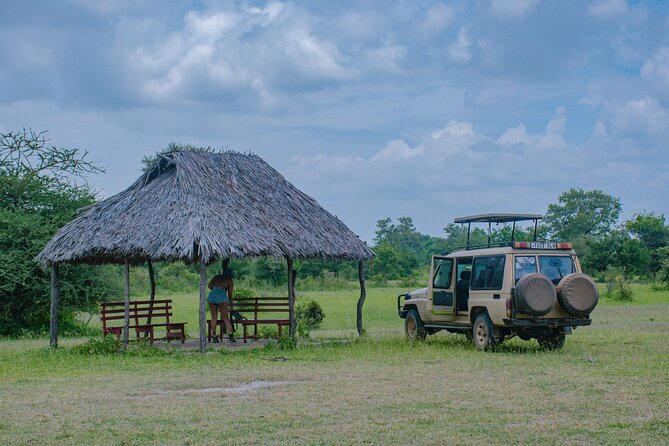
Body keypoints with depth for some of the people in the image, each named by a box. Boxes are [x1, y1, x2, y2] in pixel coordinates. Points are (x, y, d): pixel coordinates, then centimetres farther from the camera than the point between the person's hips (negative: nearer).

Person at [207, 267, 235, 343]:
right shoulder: (229, 280, 15)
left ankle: (214, 337, 8)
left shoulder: (216, 277, 22)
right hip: (222, 297, -3)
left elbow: (209, 286, 13)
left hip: (212, 296, 3)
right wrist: (230, 303, 27)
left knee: (214, 318, 10)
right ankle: (230, 334, -15)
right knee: (225, 318, 0)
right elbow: (230, 294, 14)